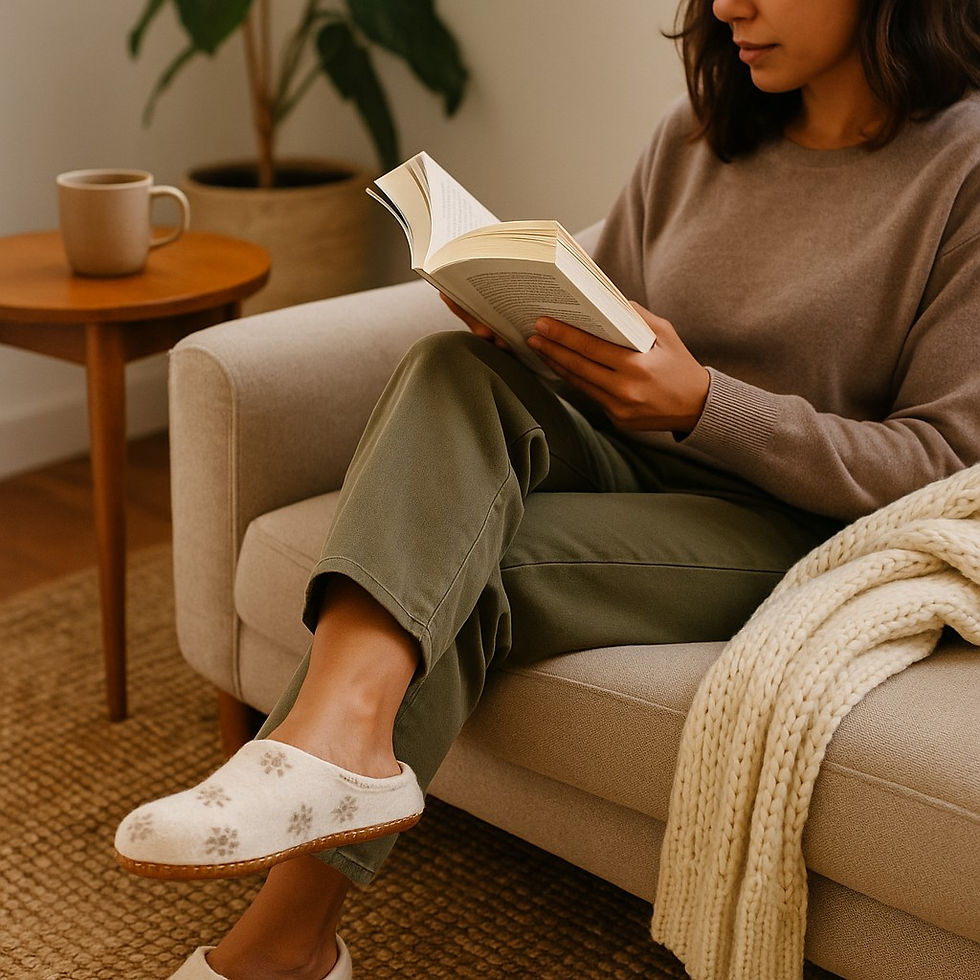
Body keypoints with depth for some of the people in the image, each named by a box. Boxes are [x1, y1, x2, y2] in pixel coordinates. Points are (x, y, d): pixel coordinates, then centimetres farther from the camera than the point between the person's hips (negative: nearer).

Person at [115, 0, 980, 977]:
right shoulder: (697, 135, 10)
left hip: (788, 524, -5)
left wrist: (703, 402, -22)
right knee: (452, 371, -26)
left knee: (455, 572, -27)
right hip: (617, 460, 6)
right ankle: (343, 724, -43)